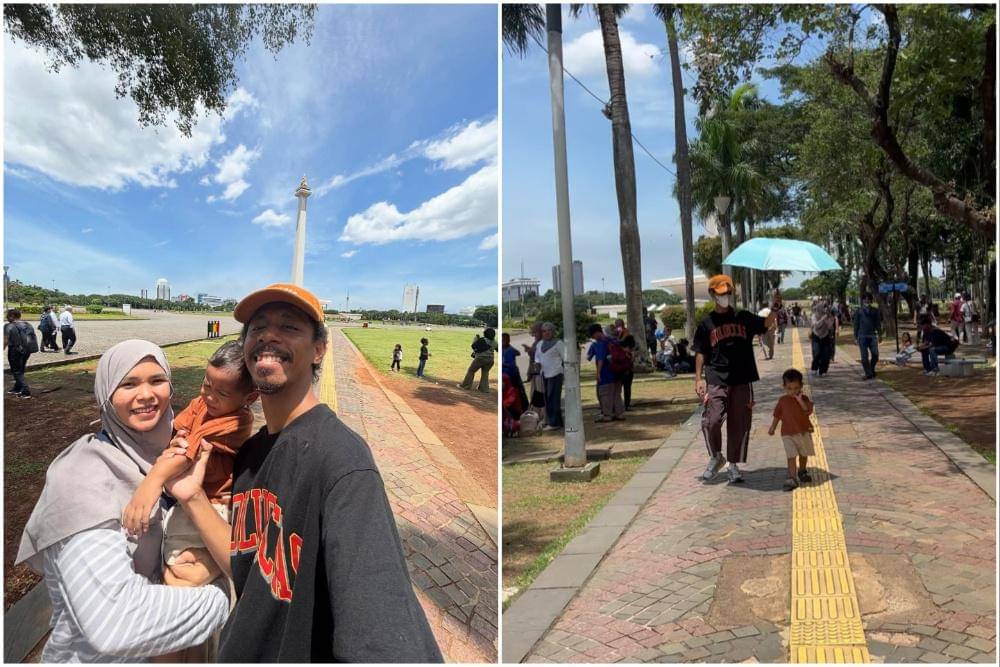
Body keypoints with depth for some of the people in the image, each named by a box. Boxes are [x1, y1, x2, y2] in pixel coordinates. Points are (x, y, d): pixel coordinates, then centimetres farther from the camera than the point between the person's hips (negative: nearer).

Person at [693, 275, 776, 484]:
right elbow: (700, 353, 5)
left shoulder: (744, 317, 10)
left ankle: (734, 465, 21)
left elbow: (765, 324, -5)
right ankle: (716, 458, 12)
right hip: (716, 381, -2)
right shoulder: (706, 323, 5)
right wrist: (698, 378, -2)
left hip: (742, 381, 2)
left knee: (739, 424, 6)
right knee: (711, 421, -13)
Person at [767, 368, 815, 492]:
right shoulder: (782, 400, 1)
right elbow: (777, 415, 9)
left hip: (804, 432, 1)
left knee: (804, 454, 19)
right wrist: (772, 428, 6)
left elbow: (808, 411, -19)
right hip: (788, 433, -1)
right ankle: (792, 479, -13)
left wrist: (800, 400, -28)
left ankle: (802, 471, 43)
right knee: (791, 456, -12)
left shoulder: (804, 398, -2)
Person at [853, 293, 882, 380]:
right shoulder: (859, 311, 6)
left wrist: (880, 334, 7)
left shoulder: (875, 310, 9)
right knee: (864, 356, -3)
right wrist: (855, 337, 5)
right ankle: (868, 374, 4)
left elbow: (878, 323, 13)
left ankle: (872, 369, 20)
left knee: (875, 354, -4)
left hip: (872, 335, 1)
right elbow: (856, 324, 8)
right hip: (862, 336, -1)